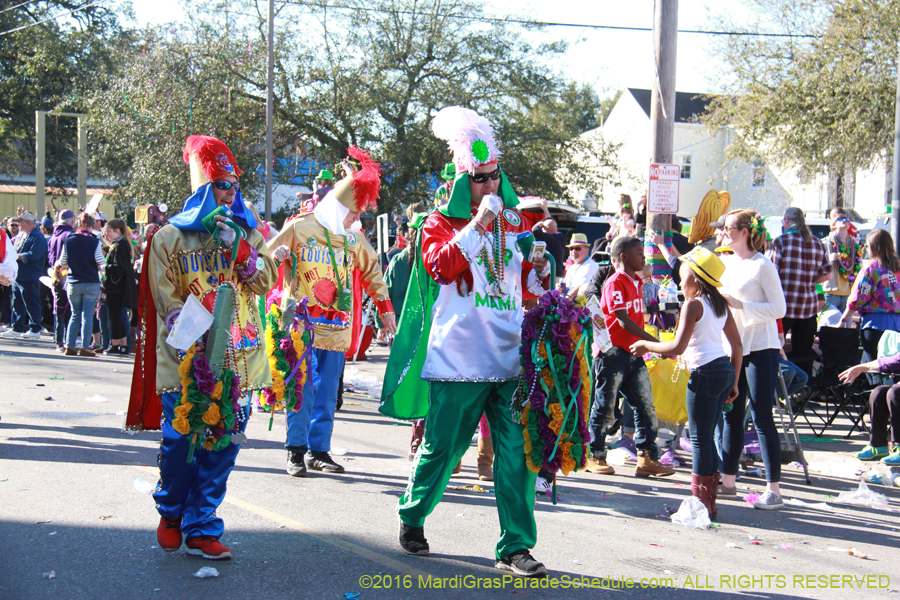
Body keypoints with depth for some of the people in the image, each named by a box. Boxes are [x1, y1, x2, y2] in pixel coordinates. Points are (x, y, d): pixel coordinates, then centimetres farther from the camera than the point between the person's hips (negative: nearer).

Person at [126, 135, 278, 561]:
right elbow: (168, 303, -2)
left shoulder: (248, 233, 13)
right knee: (180, 440, -1)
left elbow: (265, 282, 4)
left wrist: (240, 249, -12)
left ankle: (201, 528, 13)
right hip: (187, 363, -3)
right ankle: (171, 512, 26)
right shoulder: (169, 237, 2)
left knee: (223, 443, 2)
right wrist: (192, 354, -11)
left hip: (237, 358, 3)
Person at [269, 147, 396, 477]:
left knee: (327, 394, 5)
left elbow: (372, 270, 24)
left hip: (336, 326, 4)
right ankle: (296, 450, 6)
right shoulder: (299, 228, -2)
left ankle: (319, 450, 14)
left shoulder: (354, 238, 11)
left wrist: (385, 307, 23)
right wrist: (278, 257, -20)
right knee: (302, 391, -5)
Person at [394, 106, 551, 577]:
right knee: (440, 448, 6)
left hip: (510, 358, 4)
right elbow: (441, 265, -18)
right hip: (459, 358, -3)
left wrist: (540, 265, 5)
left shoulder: (516, 223, 16)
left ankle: (515, 547, 4)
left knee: (517, 453, -3)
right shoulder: (442, 223, 3)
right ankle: (412, 518, 31)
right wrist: (478, 223, -21)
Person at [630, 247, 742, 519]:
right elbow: (737, 346, 16)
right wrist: (734, 382, 21)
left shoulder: (693, 305, -9)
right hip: (726, 369, 9)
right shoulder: (720, 304, 14)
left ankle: (701, 504, 2)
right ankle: (708, 501, 20)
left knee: (700, 438, -1)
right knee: (706, 437, 16)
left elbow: (678, 347, -17)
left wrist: (646, 346, -3)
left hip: (705, 372, -9)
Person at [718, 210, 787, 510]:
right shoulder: (726, 263, 12)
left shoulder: (763, 266, -10)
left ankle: (774, 490, -1)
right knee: (730, 415, 11)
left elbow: (779, 308, -15)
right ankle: (728, 481, 20)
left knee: (762, 418, -6)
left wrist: (739, 305, -20)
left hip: (760, 349, -7)